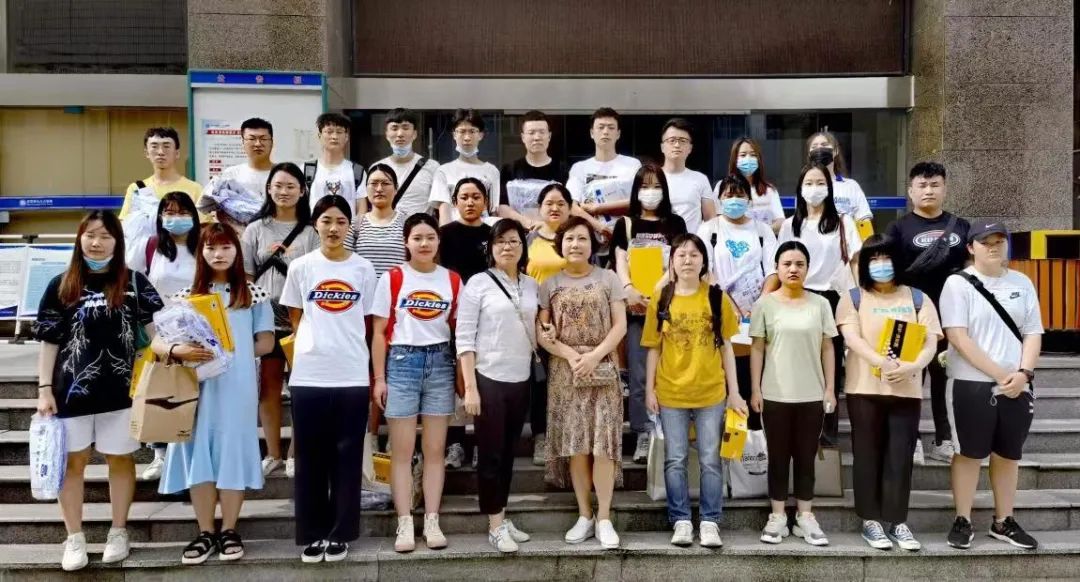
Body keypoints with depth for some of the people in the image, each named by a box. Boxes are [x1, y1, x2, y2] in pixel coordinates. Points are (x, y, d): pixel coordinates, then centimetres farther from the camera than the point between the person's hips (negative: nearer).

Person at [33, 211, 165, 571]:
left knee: (120, 460, 10)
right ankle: (74, 538, 20)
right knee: (73, 462, 8)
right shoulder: (61, 286, 3)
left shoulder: (133, 282, 1)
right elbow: (49, 341, 4)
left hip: (120, 391, 0)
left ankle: (118, 533, 24)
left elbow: (157, 327, -6)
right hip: (72, 390, 1)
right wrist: (44, 389, -1)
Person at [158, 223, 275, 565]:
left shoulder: (253, 295, 6)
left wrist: (234, 351, -7)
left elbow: (266, 343, 6)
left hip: (237, 389, -1)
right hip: (196, 387, 2)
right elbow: (157, 342, 3)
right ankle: (206, 533, 13)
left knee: (232, 454, 2)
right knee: (199, 456, 2)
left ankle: (229, 531, 13)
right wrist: (179, 351, -17)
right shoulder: (187, 295, 9)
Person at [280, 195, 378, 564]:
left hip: (352, 376, 0)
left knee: (347, 457, 6)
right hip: (308, 376, 0)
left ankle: (340, 534, 16)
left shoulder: (363, 269, 4)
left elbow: (368, 323, 8)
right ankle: (312, 534, 17)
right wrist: (312, 346, 8)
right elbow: (295, 320, 14)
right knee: (310, 457, 6)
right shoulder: (300, 267, 4)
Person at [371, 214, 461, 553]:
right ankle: (404, 525, 8)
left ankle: (432, 522, 14)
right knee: (402, 452, 1)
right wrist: (379, 378, -5)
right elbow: (379, 332, -1)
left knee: (435, 450, 6)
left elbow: (459, 329, 8)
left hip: (440, 364, 2)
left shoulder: (452, 280, 6)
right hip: (402, 362, -2)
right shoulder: (392, 278, -1)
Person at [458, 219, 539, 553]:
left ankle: (503, 519, 22)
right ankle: (495, 526, 8)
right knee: (491, 454, 0)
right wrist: (470, 387, -14)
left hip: (521, 379, 5)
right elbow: (464, 338, -9)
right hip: (488, 379, -5)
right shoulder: (478, 283, -6)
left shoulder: (532, 285, 9)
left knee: (508, 453, 12)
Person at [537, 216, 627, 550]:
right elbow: (542, 333, 3)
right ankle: (584, 516, 14)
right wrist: (570, 355, -13)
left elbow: (620, 326, 0)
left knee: (603, 443, -6)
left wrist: (594, 356, -14)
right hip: (564, 372, 1)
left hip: (603, 371, -1)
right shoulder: (550, 284, 8)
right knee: (574, 444, 3)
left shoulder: (608, 279, 5)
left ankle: (604, 519, 2)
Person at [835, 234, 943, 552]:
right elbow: (852, 339, -9)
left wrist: (912, 366, -21)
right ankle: (870, 520, 13)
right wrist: (882, 362, -26)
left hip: (907, 389, 1)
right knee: (868, 455, 4)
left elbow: (930, 342, 0)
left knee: (900, 456, 2)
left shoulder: (918, 298, 9)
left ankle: (898, 522, 11)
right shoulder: (853, 298, 4)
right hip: (865, 388, -1)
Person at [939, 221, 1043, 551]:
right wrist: (999, 374, -16)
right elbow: (958, 338, -13)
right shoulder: (958, 284, -6)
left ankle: (1003, 522, 25)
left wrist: (1023, 373, -10)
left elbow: (1033, 333, 7)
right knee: (970, 454, 5)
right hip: (971, 385, -4)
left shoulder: (1022, 283, 8)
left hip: (1017, 387, 5)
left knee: (1009, 455, 13)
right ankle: (963, 521, 16)